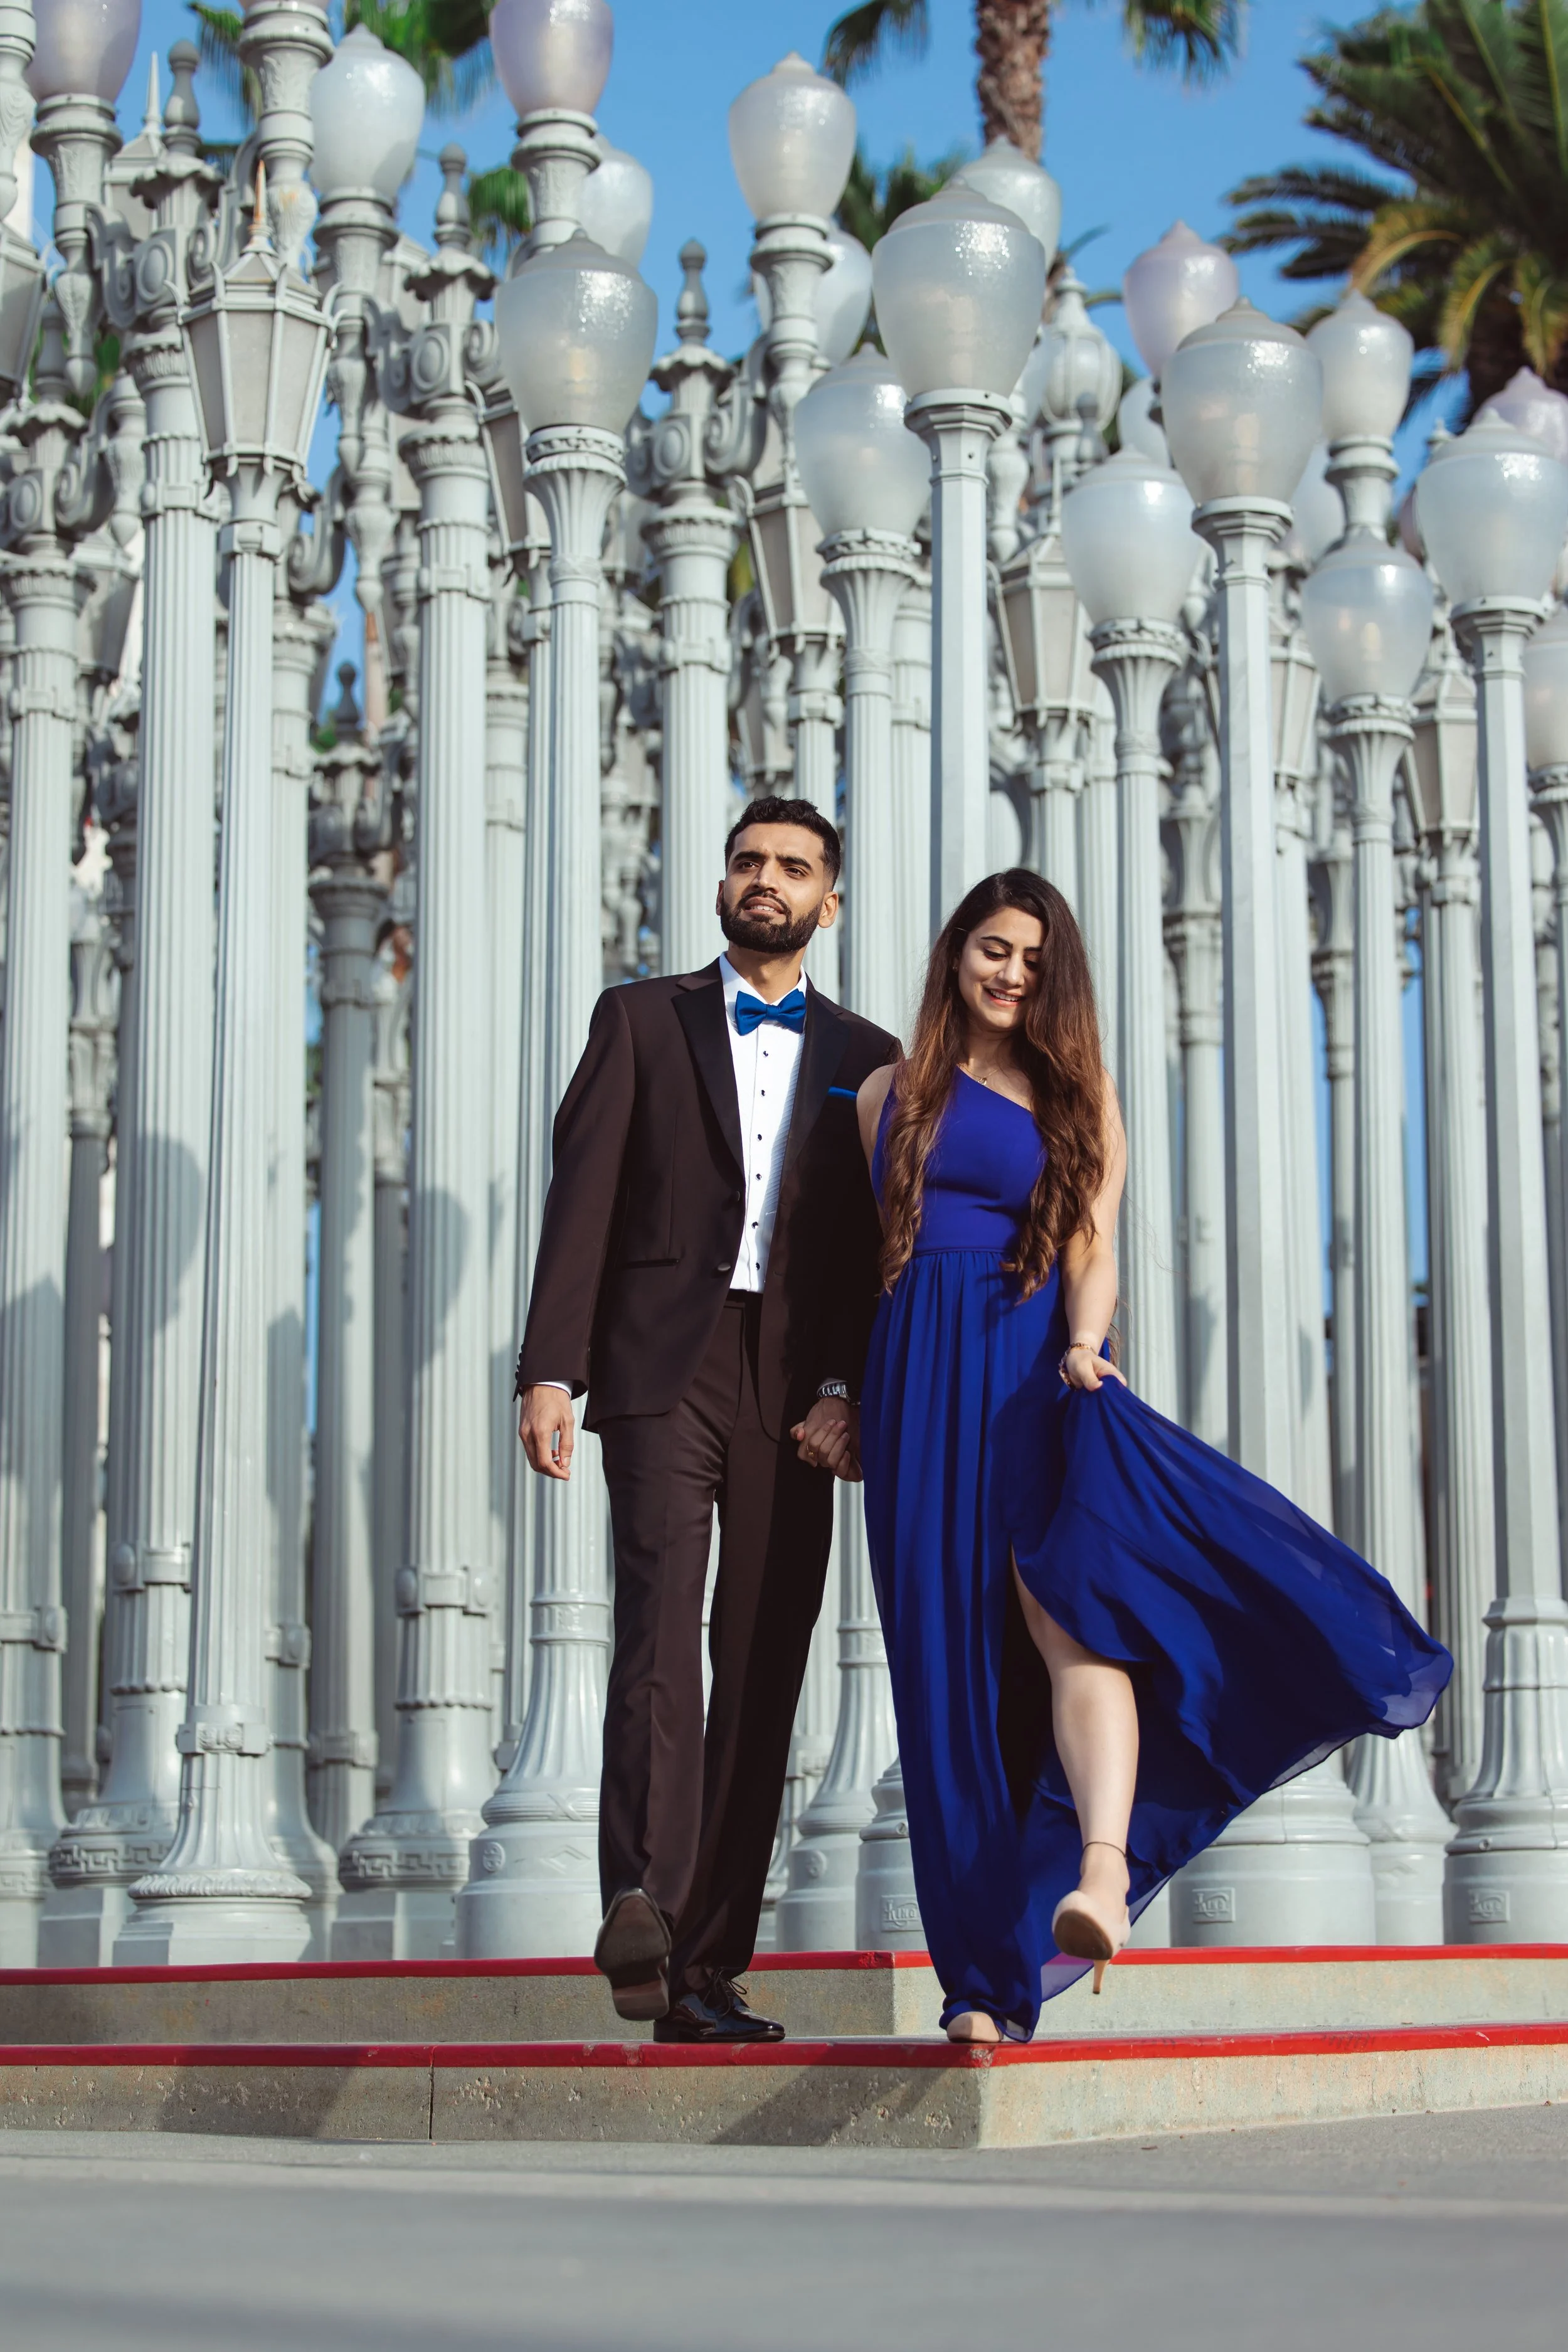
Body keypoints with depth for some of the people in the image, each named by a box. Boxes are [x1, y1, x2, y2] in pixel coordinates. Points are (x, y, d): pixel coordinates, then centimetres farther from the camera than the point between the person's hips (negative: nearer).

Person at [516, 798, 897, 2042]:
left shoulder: (866, 1057, 17)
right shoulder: (641, 1018, 12)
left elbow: (880, 1245, 10)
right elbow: (582, 1201, 3)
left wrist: (847, 1387, -5)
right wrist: (550, 1370, -8)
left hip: (796, 1390, 3)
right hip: (662, 1368, -2)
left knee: (763, 1670, 1)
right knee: (660, 1622, -21)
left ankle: (706, 1971, 4)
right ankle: (641, 1906, -36)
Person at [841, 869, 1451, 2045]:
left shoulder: (1077, 1099, 14)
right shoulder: (892, 1096, 17)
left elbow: (1091, 1250, 3)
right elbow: (869, 1258, 16)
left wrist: (1084, 1346, -17)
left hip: (1037, 1374, -2)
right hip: (921, 1386, 2)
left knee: (1068, 1609, -26)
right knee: (951, 1668, -3)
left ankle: (1101, 1870, -46)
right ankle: (987, 1970, -2)